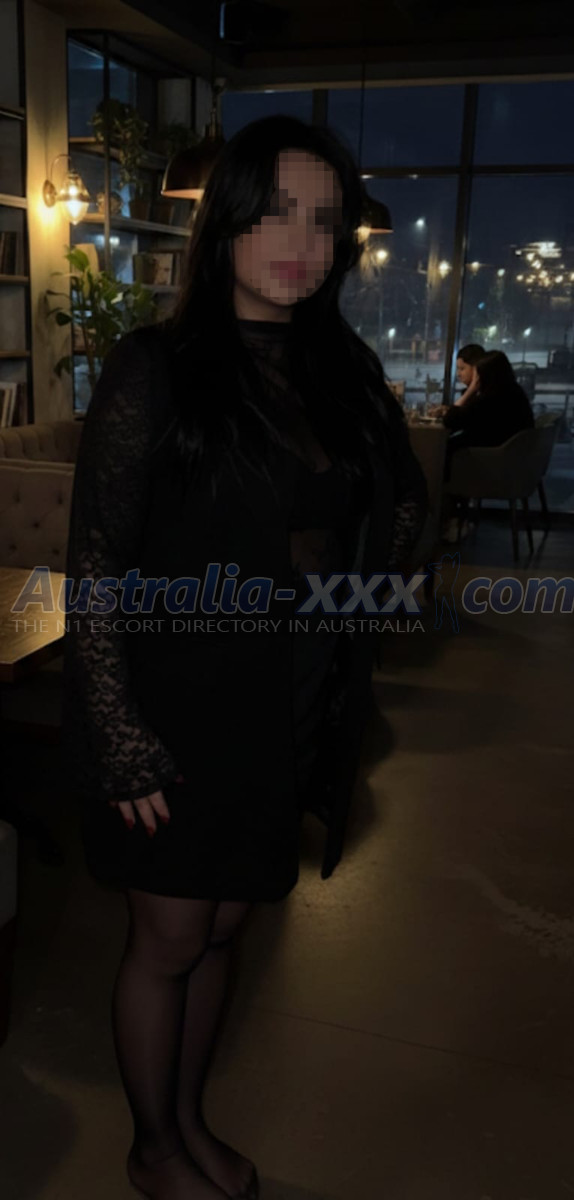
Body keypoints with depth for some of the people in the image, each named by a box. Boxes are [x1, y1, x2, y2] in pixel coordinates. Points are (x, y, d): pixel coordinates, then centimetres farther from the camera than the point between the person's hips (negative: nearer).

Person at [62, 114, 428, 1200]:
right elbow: (96, 562, -14)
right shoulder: (156, 368, -11)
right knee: (169, 939, 11)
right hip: (178, 711, -5)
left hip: (286, 712, 5)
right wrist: (119, 738, -16)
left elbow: (405, 500, 19)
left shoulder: (341, 370, 5)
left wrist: (350, 583, 6)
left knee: (220, 928, 20)